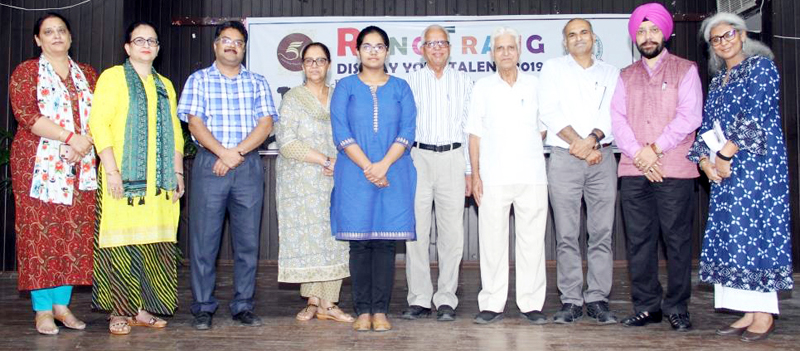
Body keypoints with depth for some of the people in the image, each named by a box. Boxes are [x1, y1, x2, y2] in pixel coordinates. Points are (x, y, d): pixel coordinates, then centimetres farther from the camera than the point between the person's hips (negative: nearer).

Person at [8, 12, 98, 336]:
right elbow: (26, 115, -10)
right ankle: (43, 310, 3)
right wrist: (71, 138, -17)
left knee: (74, 236, 2)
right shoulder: (26, 72, 4)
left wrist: (87, 142, -11)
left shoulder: (87, 74, 15)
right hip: (40, 165, -3)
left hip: (81, 168, 4)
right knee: (39, 234, -3)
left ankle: (62, 304, 12)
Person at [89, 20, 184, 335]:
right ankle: (119, 312, 4)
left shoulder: (164, 86, 20)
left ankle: (142, 309, 11)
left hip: (159, 182, 5)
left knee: (153, 243, 3)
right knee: (121, 242, -4)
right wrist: (111, 170, -15)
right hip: (123, 179, -5)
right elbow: (99, 123, -7)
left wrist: (178, 172, 11)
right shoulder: (113, 77, 3)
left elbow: (175, 132, 20)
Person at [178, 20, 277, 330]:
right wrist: (223, 152, -15)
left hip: (249, 167, 2)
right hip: (209, 165, -1)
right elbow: (195, 123, -2)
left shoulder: (257, 82, 13)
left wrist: (238, 152, -10)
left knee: (247, 240, 3)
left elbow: (266, 124, 3)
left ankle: (243, 306, 12)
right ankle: (203, 307, 7)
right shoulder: (198, 80, 9)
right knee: (204, 239, -1)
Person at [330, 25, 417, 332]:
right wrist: (367, 167, -11)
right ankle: (363, 311, 5)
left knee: (386, 241, -2)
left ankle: (380, 311, 3)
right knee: (359, 242, -1)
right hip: (355, 176, 0)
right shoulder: (345, 87, 10)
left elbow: (407, 131, 2)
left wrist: (384, 165, -12)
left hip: (393, 175, 1)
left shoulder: (400, 88, 13)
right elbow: (341, 132, 0)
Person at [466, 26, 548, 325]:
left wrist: (528, 148, 3)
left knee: (532, 240, 2)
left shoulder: (535, 85, 11)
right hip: (494, 177, 0)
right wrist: (475, 174, 0)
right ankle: (492, 305, 7)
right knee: (492, 241, 0)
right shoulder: (483, 87, 10)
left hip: (531, 175, 1)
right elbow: (475, 134, 7)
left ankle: (531, 304, 9)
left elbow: (544, 128, 17)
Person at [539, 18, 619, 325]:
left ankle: (598, 299, 6)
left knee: (602, 233, 0)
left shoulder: (610, 73, 17)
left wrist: (593, 138, -14)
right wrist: (580, 144, -8)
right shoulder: (553, 68, 12)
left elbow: (614, 113, 4)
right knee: (567, 234, -2)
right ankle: (571, 300, 3)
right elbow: (549, 111, 0)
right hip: (564, 158, -1)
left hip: (602, 158, 2)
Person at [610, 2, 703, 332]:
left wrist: (656, 149, -10)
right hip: (633, 171, 3)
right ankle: (646, 306, 11)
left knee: (677, 240, -1)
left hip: (674, 170, -3)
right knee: (639, 241, 3)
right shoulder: (626, 76, 17)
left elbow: (690, 117, -4)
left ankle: (677, 308, 7)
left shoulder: (685, 70, 7)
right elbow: (617, 119, 6)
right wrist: (638, 154, -9)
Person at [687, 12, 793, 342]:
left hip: (757, 163, -7)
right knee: (730, 235, 3)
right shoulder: (717, 81, 20)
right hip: (723, 170, 7)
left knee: (756, 231, -8)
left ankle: (764, 315, -2)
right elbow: (708, 126, 14)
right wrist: (705, 161, -3)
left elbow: (754, 117, -12)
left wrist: (725, 156, -15)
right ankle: (748, 312, 7)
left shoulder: (761, 66, -1)